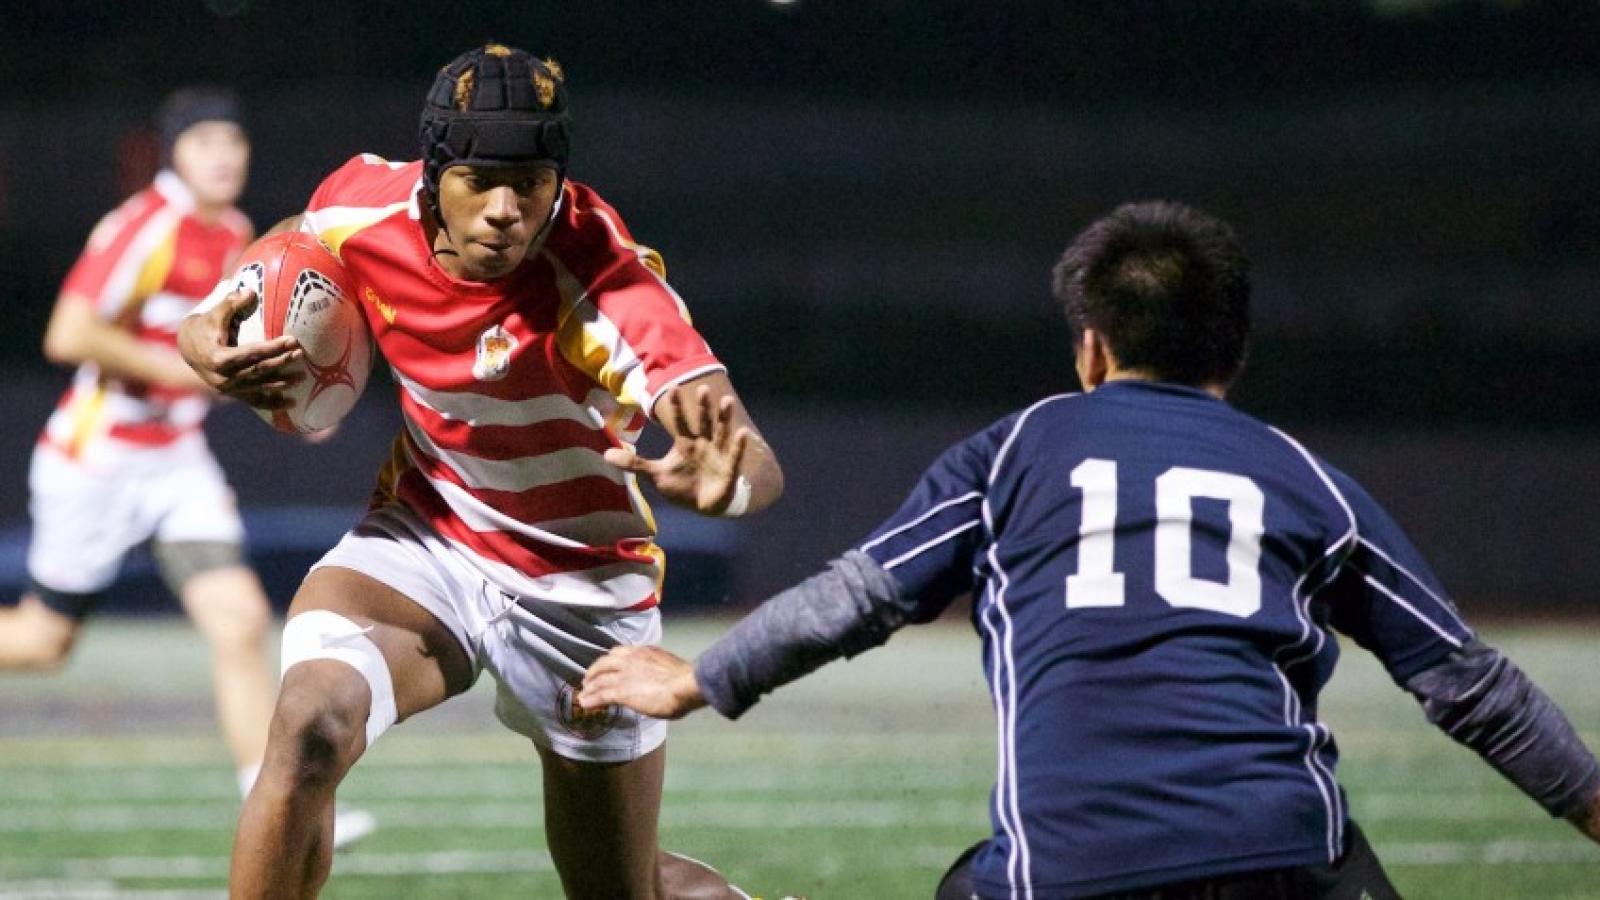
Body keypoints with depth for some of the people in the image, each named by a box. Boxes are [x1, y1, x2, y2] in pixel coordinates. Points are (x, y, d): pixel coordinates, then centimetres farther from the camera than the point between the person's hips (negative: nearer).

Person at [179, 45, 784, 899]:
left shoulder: (605, 285, -29)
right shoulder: (365, 206, -16)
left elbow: (762, 469, -40)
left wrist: (723, 483, -65)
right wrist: (206, 329, -13)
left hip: (581, 591, -2)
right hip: (422, 535, 2)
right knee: (309, 728, -30)